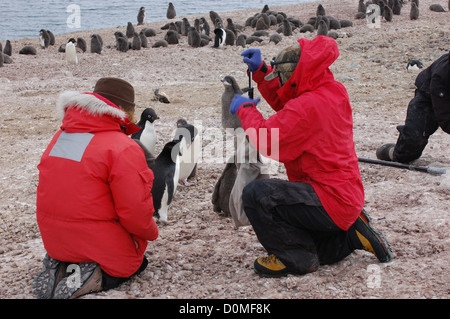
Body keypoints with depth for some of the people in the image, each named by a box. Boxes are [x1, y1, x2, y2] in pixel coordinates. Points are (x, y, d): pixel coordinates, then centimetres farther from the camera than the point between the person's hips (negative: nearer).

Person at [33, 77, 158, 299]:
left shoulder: (60, 137, 4)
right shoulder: (124, 149, -20)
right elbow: (135, 212, -19)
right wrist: (151, 232, 3)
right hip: (100, 243, -7)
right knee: (136, 261, 22)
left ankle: (61, 267, 4)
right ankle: (93, 277, -8)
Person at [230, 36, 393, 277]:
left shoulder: (308, 107, -26)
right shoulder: (333, 92, 4)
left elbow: (267, 141, -22)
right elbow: (285, 103, 18)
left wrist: (245, 109, -7)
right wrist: (260, 71, 11)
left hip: (330, 200, -10)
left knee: (256, 194, -24)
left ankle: (294, 258, -9)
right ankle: (352, 234, 17)